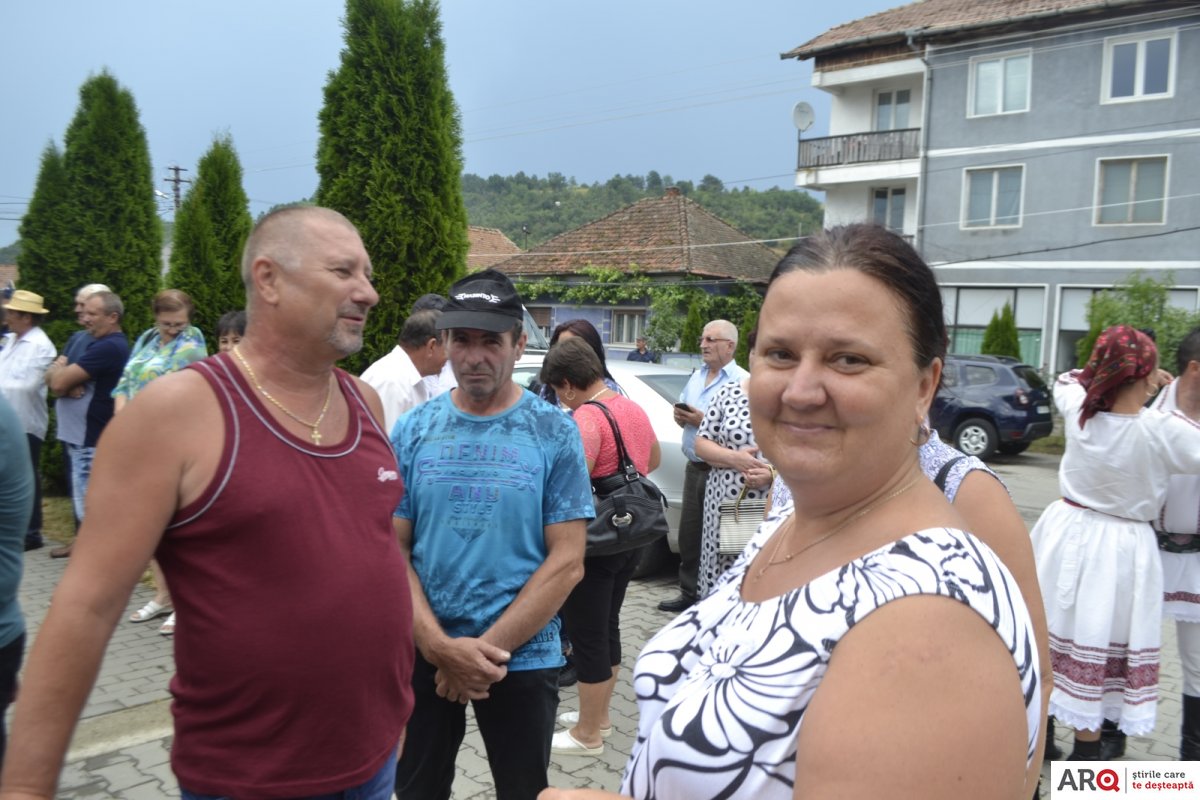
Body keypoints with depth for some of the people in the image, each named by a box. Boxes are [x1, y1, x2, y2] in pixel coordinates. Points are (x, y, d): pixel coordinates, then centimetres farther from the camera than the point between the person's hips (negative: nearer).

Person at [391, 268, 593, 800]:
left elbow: (566, 562, -11)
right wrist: (440, 645, -14)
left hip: (524, 661, -2)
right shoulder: (412, 431, -2)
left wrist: (488, 649, -14)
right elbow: (392, 550, -3)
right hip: (422, 656, 2)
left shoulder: (554, 434, -7)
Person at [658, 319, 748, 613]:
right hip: (694, 467, 8)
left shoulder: (742, 381, -11)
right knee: (689, 535, 14)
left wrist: (703, 421, -20)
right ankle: (689, 593, 27)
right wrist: (680, 417, 0)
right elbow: (683, 414, 23)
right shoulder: (696, 376, 15)